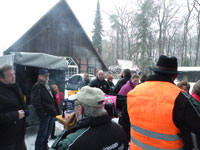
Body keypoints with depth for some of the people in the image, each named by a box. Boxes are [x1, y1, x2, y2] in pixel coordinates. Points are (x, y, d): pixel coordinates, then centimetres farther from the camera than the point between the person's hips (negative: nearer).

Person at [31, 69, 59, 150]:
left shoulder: (49, 86, 16)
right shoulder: (37, 86, -13)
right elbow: (35, 101, -20)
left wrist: (56, 111, 14)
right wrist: (42, 112, -18)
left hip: (52, 113, 9)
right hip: (45, 114, -9)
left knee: (49, 131, 21)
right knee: (42, 132, 3)